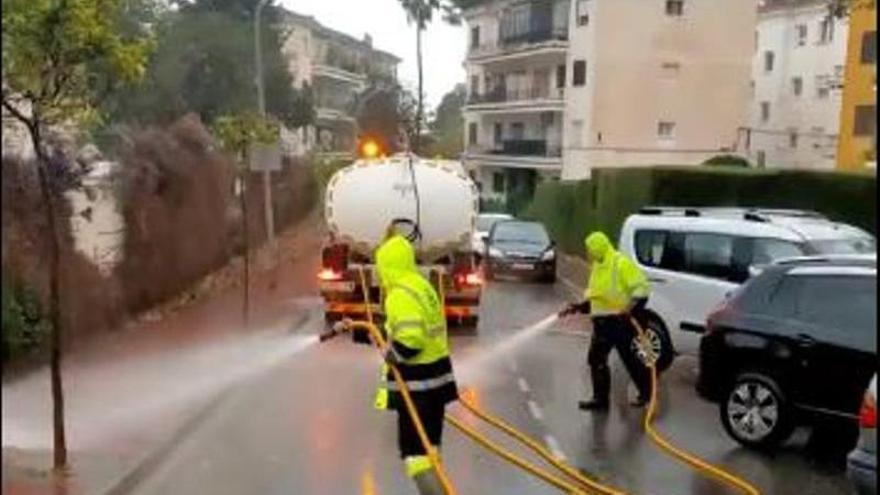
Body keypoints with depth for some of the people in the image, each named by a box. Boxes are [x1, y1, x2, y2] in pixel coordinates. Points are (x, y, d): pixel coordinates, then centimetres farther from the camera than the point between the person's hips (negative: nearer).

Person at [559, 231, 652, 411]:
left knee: (628, 358, 0)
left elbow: (641, 288, -17)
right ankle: (600, 398, 13)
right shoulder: (598, 267, 14)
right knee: (596, 358, 6)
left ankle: (646, 392, 17)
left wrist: (633, 307, -28)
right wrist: (577, 307, 12)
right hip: (602, 321, 9)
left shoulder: (622, 264, -13)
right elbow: (593, 295, 21)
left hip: (621, 321, -9)